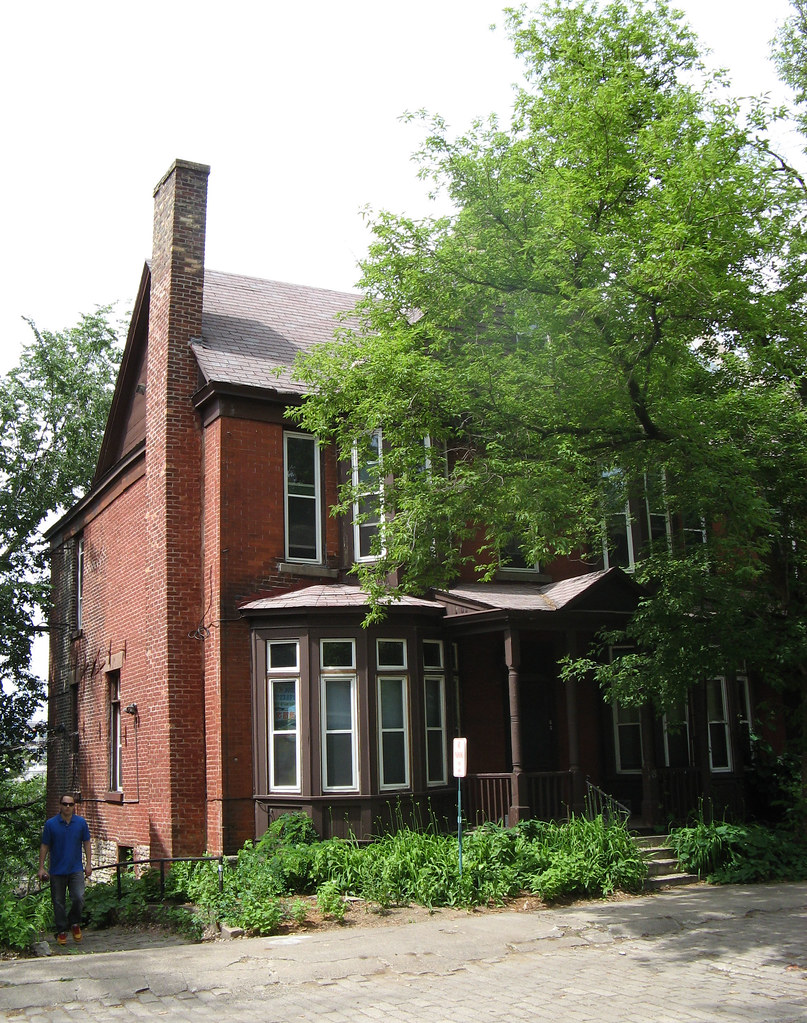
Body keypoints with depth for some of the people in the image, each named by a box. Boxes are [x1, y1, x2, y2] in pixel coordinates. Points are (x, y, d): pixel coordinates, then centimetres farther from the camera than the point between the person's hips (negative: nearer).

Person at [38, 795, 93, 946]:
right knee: (58, 902, 6)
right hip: (57, 870, 0)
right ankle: (61, 931, 20)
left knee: (78, 898, -12)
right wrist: (41, 867, 1)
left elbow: (86, 843, 10)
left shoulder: (81, 823, 2)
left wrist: (88, 864, 5)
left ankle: (75, 923, 14)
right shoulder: (50, 824, -2)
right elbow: (44, 846, 3)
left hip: (76, 869, 0)